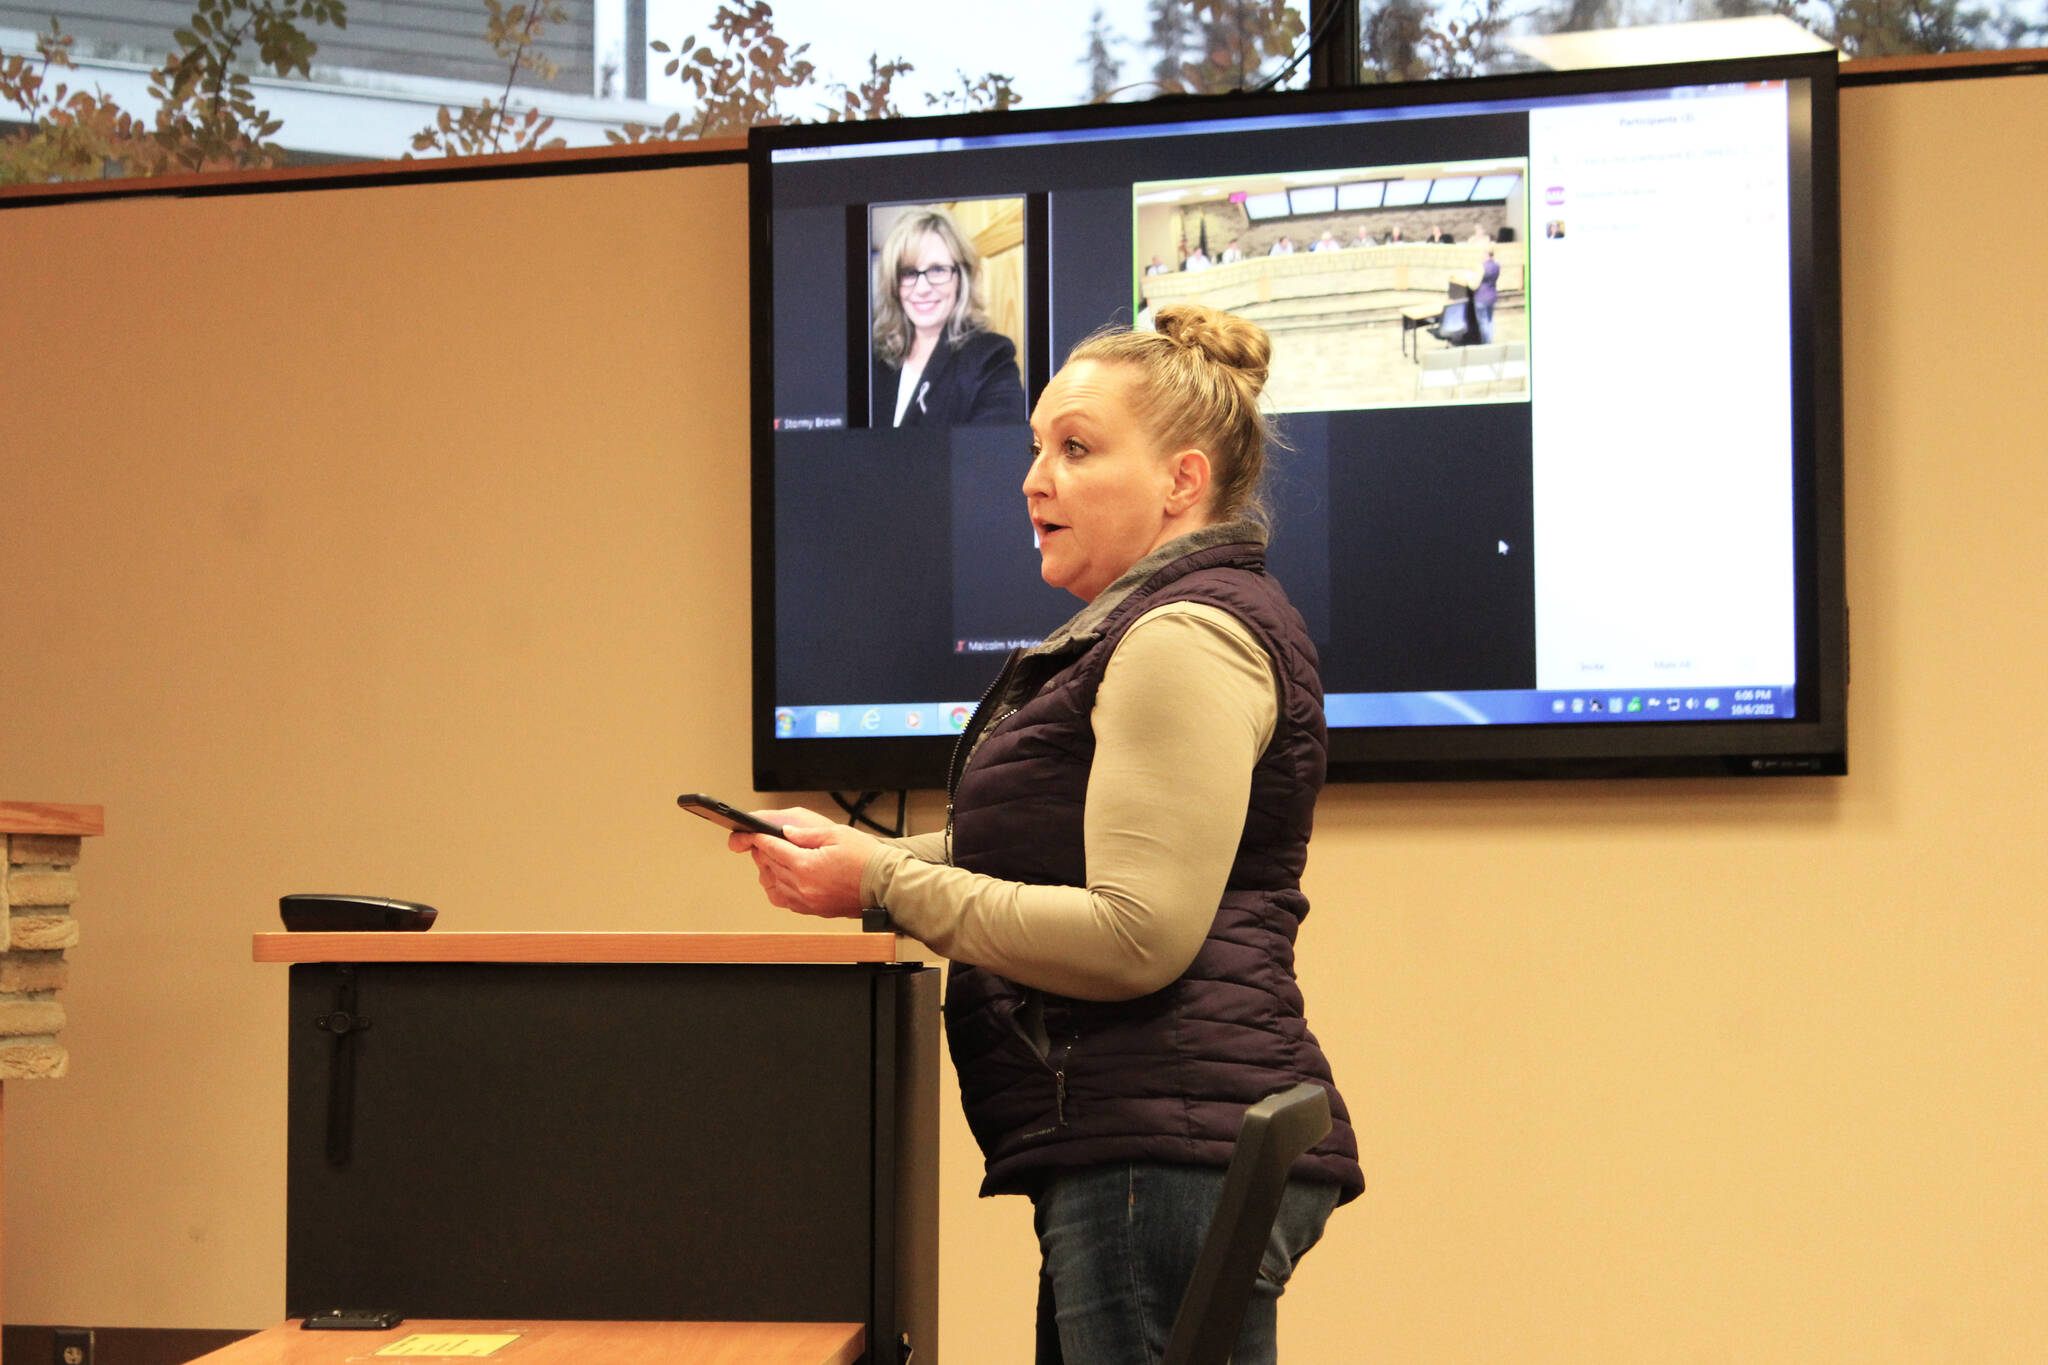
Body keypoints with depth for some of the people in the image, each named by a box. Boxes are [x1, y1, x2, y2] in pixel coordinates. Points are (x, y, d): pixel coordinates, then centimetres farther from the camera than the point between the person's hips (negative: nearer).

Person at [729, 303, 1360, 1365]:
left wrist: (888, 884, -15)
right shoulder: (1144, 630, 22)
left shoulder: (1188, 639, -13)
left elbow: (1136, 939, -21)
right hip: (1147, 1147, 11)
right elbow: (1056, 866, 23)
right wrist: (855, 850, 10)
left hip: (1164, 1148, -11)